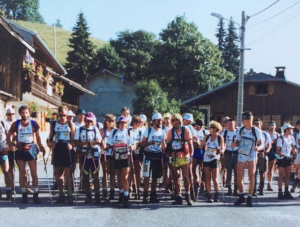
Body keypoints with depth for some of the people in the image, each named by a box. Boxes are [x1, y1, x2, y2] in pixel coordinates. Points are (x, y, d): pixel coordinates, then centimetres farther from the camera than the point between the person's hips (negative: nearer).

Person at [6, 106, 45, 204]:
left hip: (31, 150, -1)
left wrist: (40, 147, -2)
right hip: (20, 150, 1)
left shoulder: (34, 124, -1)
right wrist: (11, 145, -6)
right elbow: (8, 136, 8)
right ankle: (24, 195, 13)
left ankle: (35, 195, 0)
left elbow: (38, 136, 8)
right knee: (22, 173, 5)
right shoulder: (16, 124, 0)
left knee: (34, 173, -4)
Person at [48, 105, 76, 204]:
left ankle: (69, 195, -4)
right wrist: (51, 142, -7)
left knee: (68, 172, -7)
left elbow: (73, 138, -1)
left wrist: (71, 145, -20)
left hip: (67, 149, -3)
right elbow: (50, 138, 15)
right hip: (57, 149, 3)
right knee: (58, 173, 5)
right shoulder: (54, 124, 11)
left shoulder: (71, 124, 4)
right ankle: (61, 194, 14)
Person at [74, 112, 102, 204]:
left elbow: (99, 140, -2)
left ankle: (97, 196, 1)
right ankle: (88, 196, 13)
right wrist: (84, 143, -19)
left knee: (95, 176, -3)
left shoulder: (95, 129, 9)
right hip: (84, 155, 1)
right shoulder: (79, 130, 8)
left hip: (94, 155, -1)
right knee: (85, 176, 5)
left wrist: (93, 142, -23)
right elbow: (76, 142, 0)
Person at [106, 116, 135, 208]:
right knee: (119, 177, 15)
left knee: (125, 178, -10)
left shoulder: (128, 132, 4)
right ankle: (121, 195, 32)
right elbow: (109, 144, 9)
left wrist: (131, 147, -22)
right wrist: (108, 146, -13)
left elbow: (132, 144, 0)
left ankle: (126, 199, -13)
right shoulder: (113, 132, 9)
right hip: (117, 157, 3)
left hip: (126, 156, -3)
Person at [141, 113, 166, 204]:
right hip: (148, 155, -4)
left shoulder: (162, 132, 8)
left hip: (158, 156, 4)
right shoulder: (148, 131, -3)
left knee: (155, 177, 8)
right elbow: (143, 143, -3)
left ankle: (153, 196, 15)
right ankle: (145, 196, -4)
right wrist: (149, 143, -22)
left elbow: (163, 145, 12)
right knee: (147, 176, -7)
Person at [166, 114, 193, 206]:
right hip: (174, 158, 3)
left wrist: (191, 156, -8)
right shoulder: (170, 131, 7)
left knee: (186, 177, -6)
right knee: (176, 178, 5)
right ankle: (178, 197, 11)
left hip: (184, 157, -3)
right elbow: (168, 144, 10)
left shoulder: (186, 130, -2)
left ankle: (188, 196, 3)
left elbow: (190, 144, -1)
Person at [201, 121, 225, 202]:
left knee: (215, 178, 0)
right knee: (207, 178, 3)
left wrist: (219, 151, -28)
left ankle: (216, 195, 13)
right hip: (206, 158, 3)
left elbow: (222, 149, -7)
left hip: (214, 159, -3)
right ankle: (209, 196, 6)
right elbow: (201, 146, 8)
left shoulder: (220, 138, -2)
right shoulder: (207, 137, 7)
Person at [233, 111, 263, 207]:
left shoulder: (256, 131, -8)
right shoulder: (240, 130, 1)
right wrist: (235, 144, -13)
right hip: (241, 155, 2)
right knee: (239, 177, 1)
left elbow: (261, 144, -4)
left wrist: (258, 148, -26)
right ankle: (241, 196, 19)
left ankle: (249, 198, 11)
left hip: (252, 156, -2)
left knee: (251, 177, 2)